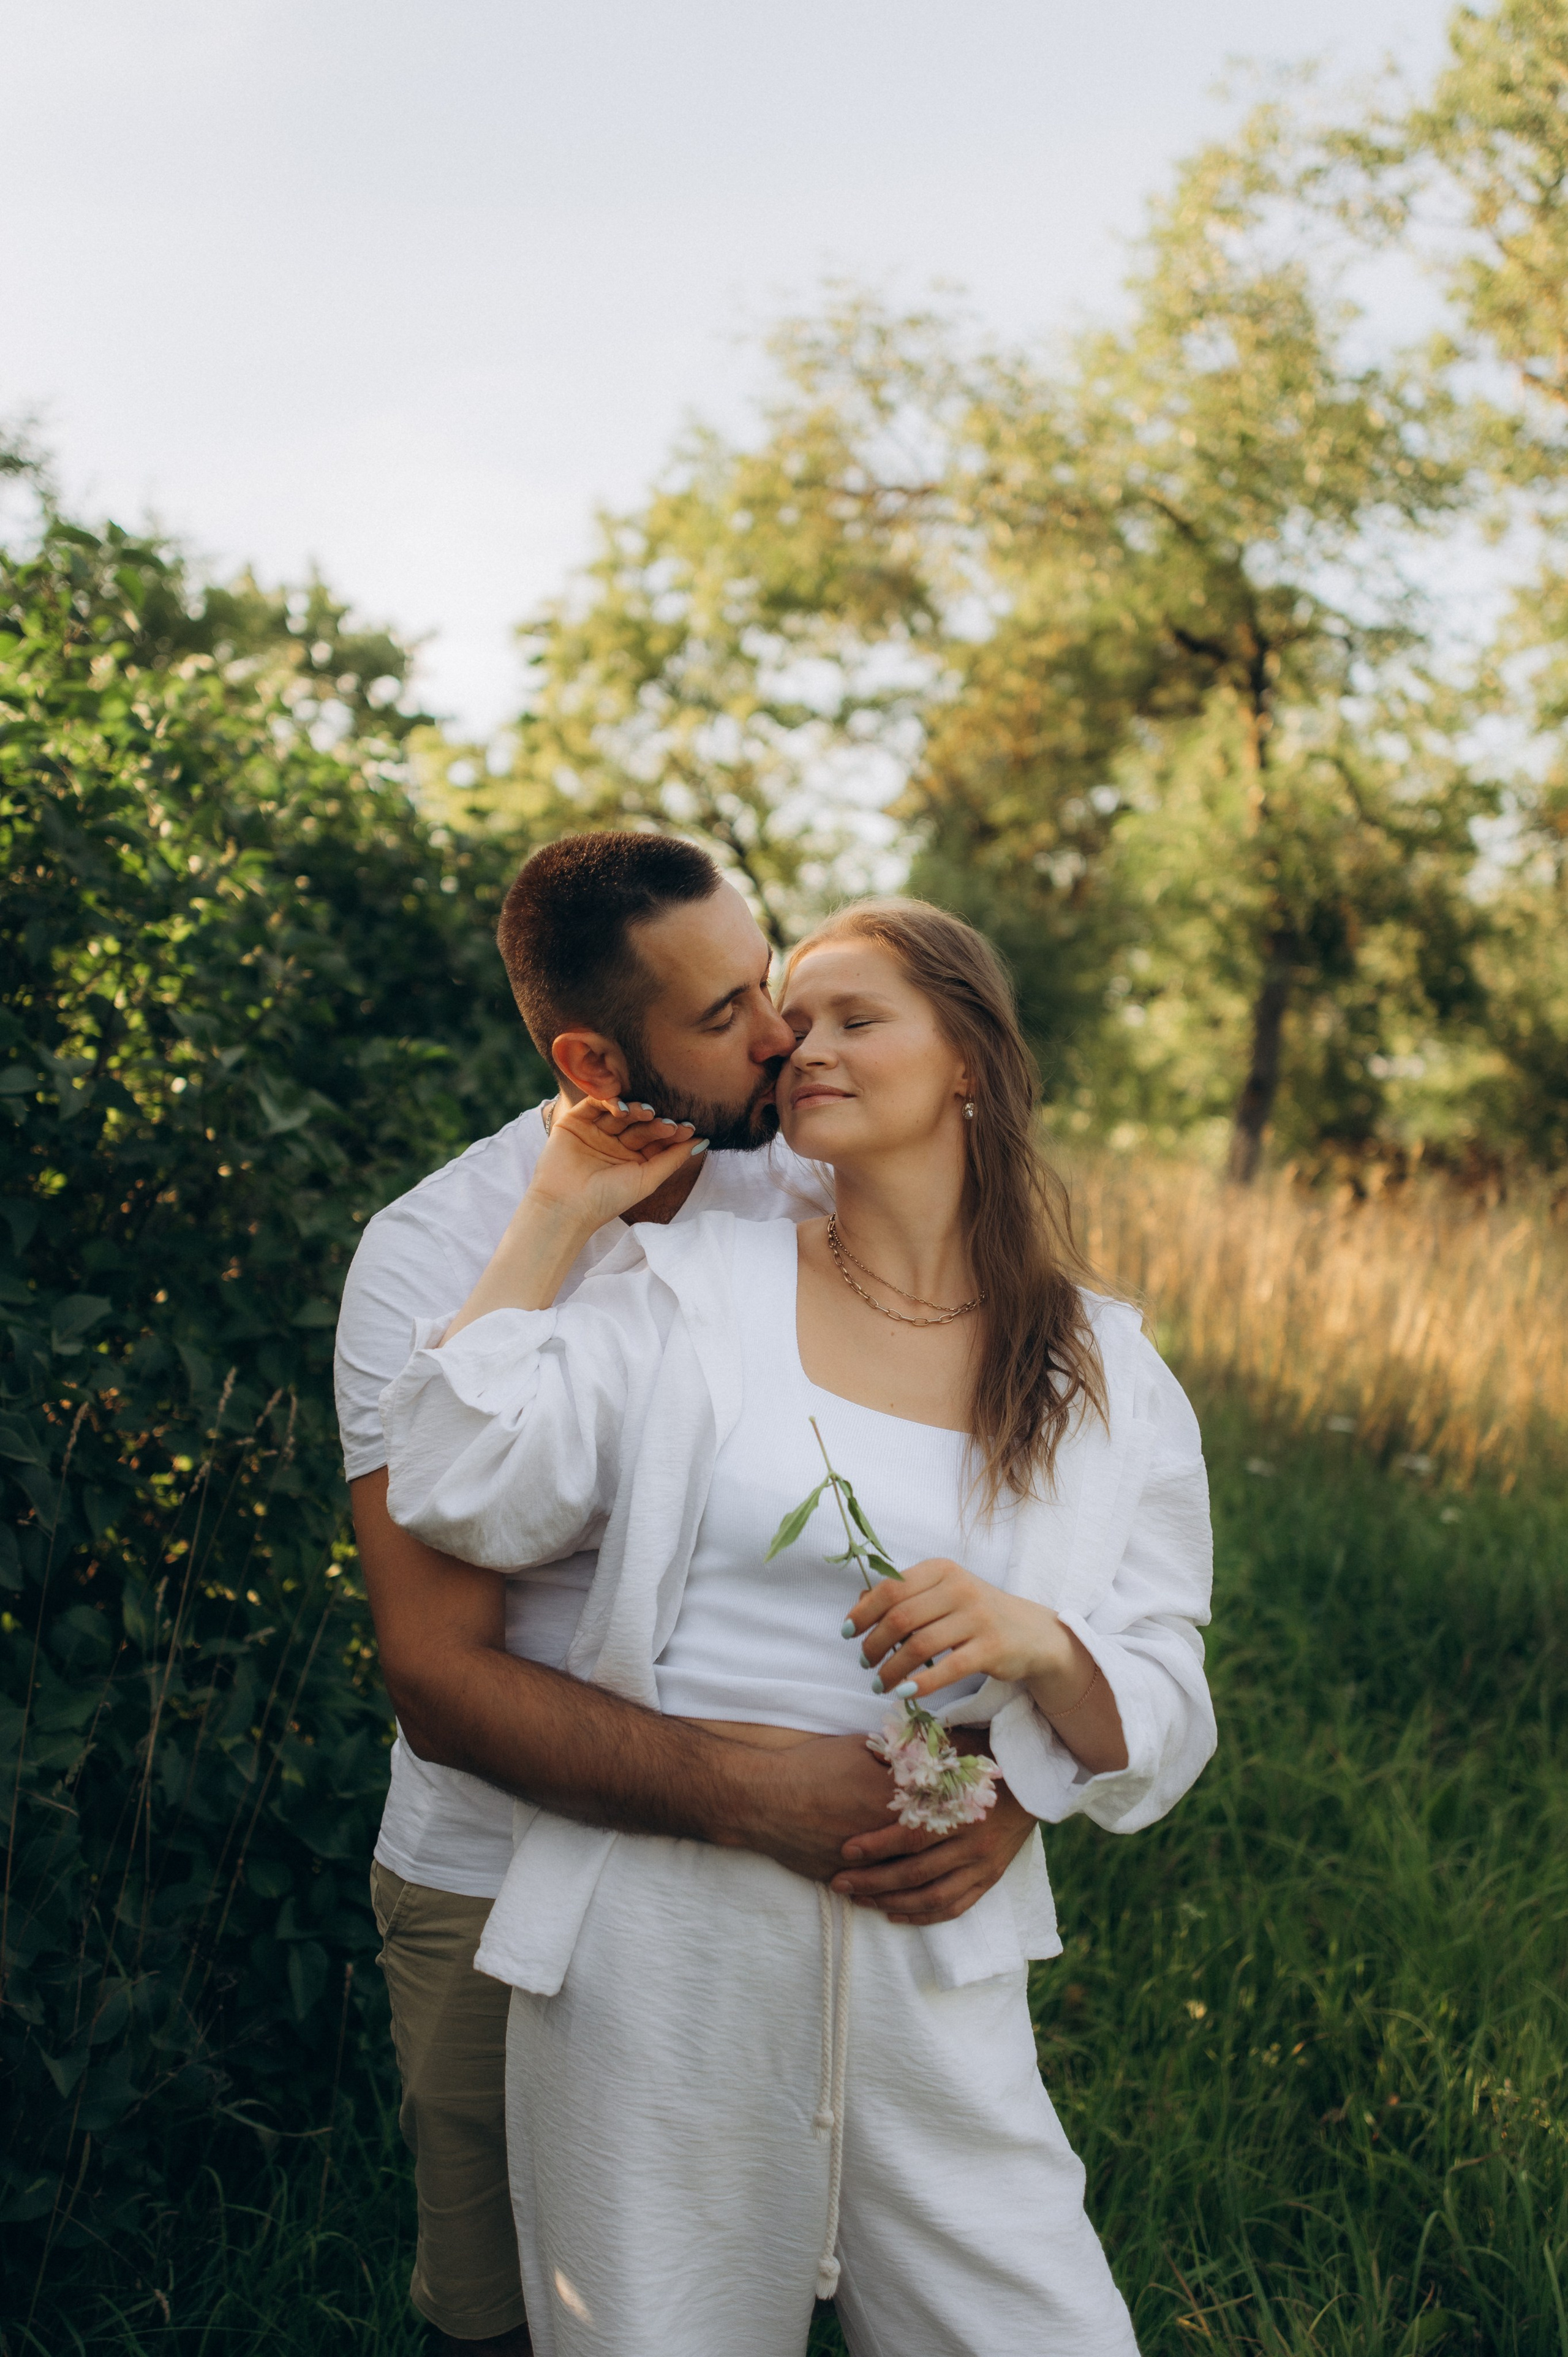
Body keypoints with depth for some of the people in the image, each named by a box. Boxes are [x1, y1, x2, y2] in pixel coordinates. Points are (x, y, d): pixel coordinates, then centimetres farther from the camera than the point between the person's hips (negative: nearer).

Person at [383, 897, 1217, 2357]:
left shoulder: (1107, 1380, 5)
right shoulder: (689, 1293, 1)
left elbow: (1156, 1737, 2)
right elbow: (457, 1494, -13)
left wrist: (1036, 1641, -19)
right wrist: (557, 1215, -6)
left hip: (929, 1963, 1)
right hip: (655, 1938, -1)